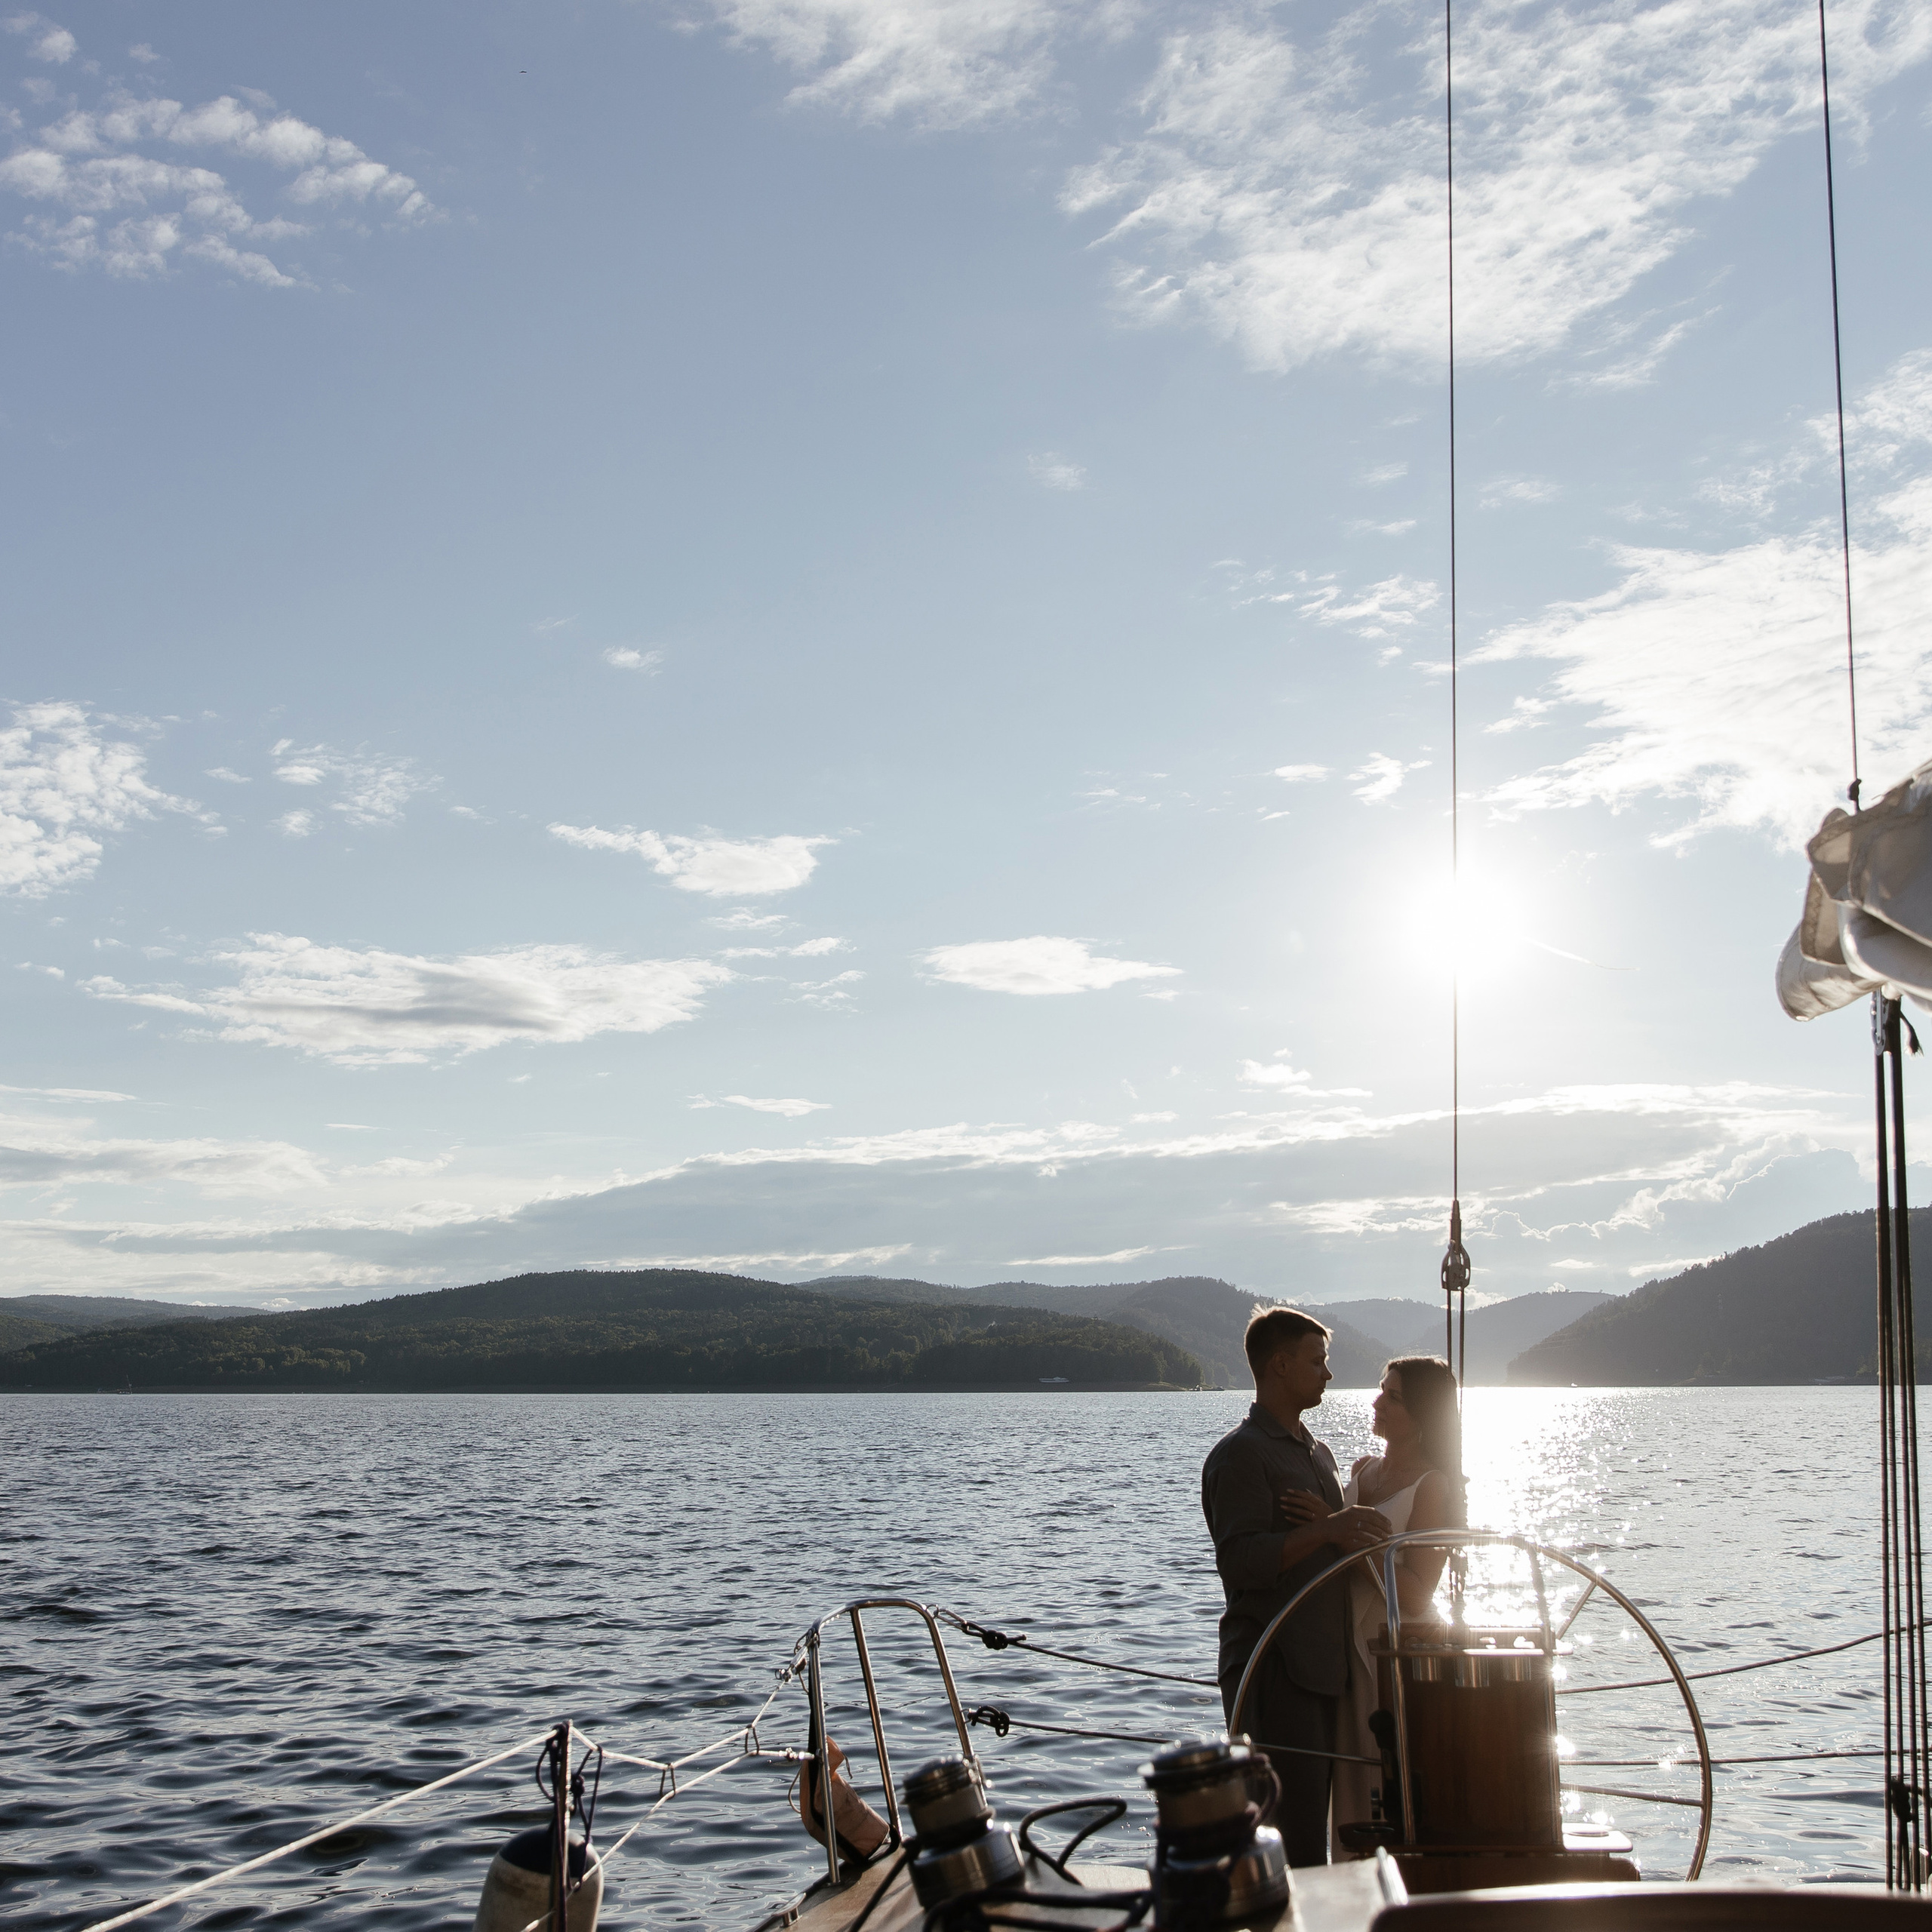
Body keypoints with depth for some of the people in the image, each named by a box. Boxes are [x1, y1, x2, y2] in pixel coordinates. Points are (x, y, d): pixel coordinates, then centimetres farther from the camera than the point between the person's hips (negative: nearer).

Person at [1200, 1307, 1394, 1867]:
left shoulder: (1317, 1453, 21)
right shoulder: (1241, 1453, -8)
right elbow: (1240, 1561, -19)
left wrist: (1358, 1531, 6)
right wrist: (1324, 1530, -23)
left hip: (1323, 1668, 9)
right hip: (1273, 1671, -9)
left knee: (1311, 1833, 10)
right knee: (1291, 1843, -10)